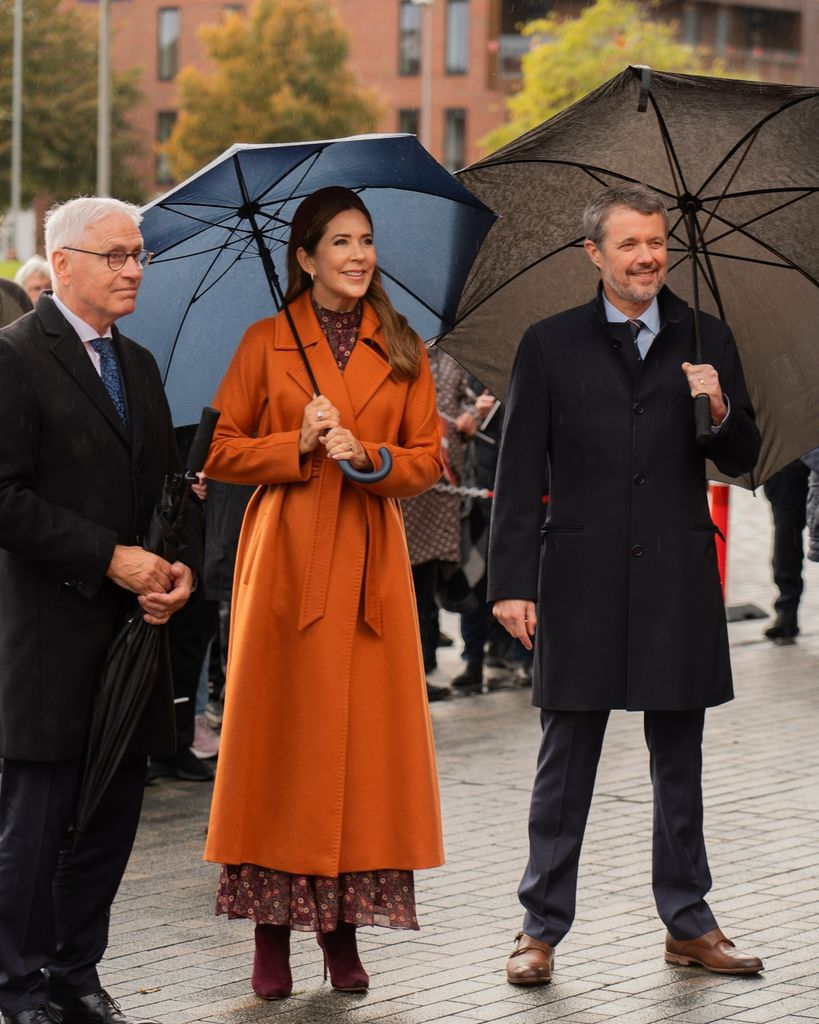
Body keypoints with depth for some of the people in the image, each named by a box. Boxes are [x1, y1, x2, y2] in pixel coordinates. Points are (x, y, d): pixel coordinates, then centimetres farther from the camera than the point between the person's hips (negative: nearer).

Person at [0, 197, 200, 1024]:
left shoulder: (138, 365, 16)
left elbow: (168, 485, 19)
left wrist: (181, 567, -1)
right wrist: (111, 559, -17)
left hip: (131, 627, 7)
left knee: (111, 820, 10)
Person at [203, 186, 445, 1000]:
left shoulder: (401, 352, 10)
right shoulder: (265, 344, 4)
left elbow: (428, 459, 8)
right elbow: (221, 453, 4)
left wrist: (367, 455, -10)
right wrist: (298, 445, -11)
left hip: (369, 562, 2)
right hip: (285, 559, -2)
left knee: (365, 733, 0)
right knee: (281, 732, -3)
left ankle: (343, 927, 8)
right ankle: (272, 931, 4)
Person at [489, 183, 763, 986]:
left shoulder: (706, 341, 7)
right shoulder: (551, 345, 2)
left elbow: (744, 460, 9)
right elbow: (519, 474, 0)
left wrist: (720, 415, -13)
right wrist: (511, 582, -6)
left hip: (677, 583, 2)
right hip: (582, 581, -2)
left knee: (679, 762, 10)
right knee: (565, 763, 4)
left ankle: (687, 925, 21)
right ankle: (541, 929, 13)